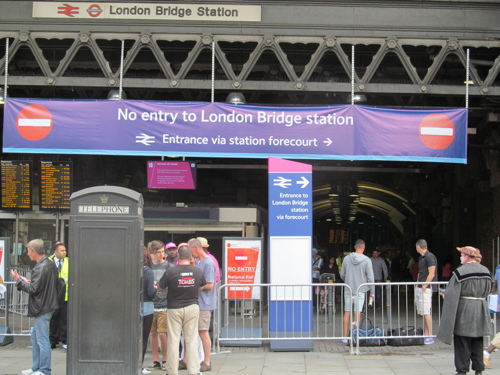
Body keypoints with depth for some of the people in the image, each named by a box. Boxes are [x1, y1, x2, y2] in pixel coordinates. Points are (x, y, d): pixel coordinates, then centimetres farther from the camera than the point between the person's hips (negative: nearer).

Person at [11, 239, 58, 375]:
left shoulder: (41, 267, -20)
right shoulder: (50, 264, 11)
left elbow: (33, 289, -21)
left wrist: (18, 280, -9)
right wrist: (29, 282, 13)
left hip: (42, 308, -10)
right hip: (46, 305, 10)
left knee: (42, 340, -3)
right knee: (35, 338, 18)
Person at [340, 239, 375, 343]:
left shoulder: (346, 258, 2)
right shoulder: (366, 260, -7)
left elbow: (342, 275, 11)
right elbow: (370, 278, -7)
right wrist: (372, 292, 1)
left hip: (348, 289, 3)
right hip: (360, 290, -3)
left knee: (347, 312, 7)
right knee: (357, 312, 0)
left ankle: (345, 336, 9)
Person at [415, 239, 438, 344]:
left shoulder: (430, 257, -11)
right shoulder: (421, 257, 18)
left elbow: (431, 274, -15)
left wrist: (424, 286, -15)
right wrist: (417, 285, 15)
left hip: (426, 288, -10)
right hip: (420, 288, 10)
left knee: (426, 312, -10)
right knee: (423, 313, 10)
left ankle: (430, 337, -8)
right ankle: (425, 335, 15)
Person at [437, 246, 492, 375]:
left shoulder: (460, 272, -15)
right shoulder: (486, 271, 4)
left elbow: (451, 295, -15)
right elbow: (487, 291, 14)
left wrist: (445, 294, 4)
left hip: (464, 311, -5)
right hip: (480, 311, 5)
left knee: (462, 343, 2)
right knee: (477, 343, 13)